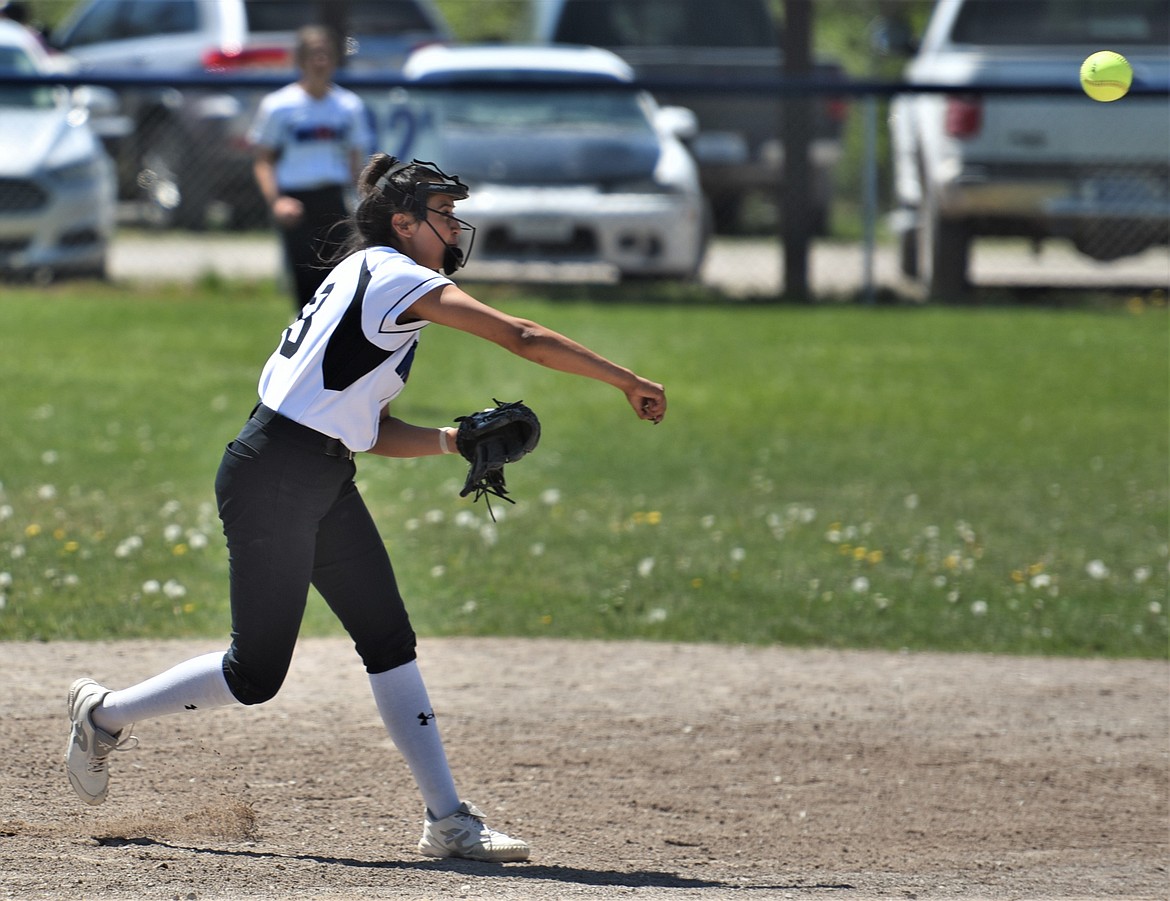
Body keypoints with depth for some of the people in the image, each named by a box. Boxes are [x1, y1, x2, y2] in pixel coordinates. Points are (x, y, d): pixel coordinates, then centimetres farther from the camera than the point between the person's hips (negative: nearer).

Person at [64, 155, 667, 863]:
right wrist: (629, 383, -15)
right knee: (256, 675, -1)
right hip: (271, 479, -10)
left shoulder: (365, 279, 18)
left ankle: (448, 819, 0)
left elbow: (375, 434, 15)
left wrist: (455, 439, 1)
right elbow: (523, 337, -18)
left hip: (325, 485, 10)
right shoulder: (396, 277, -11)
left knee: (390, 640, 2)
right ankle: (105, 714, 21)